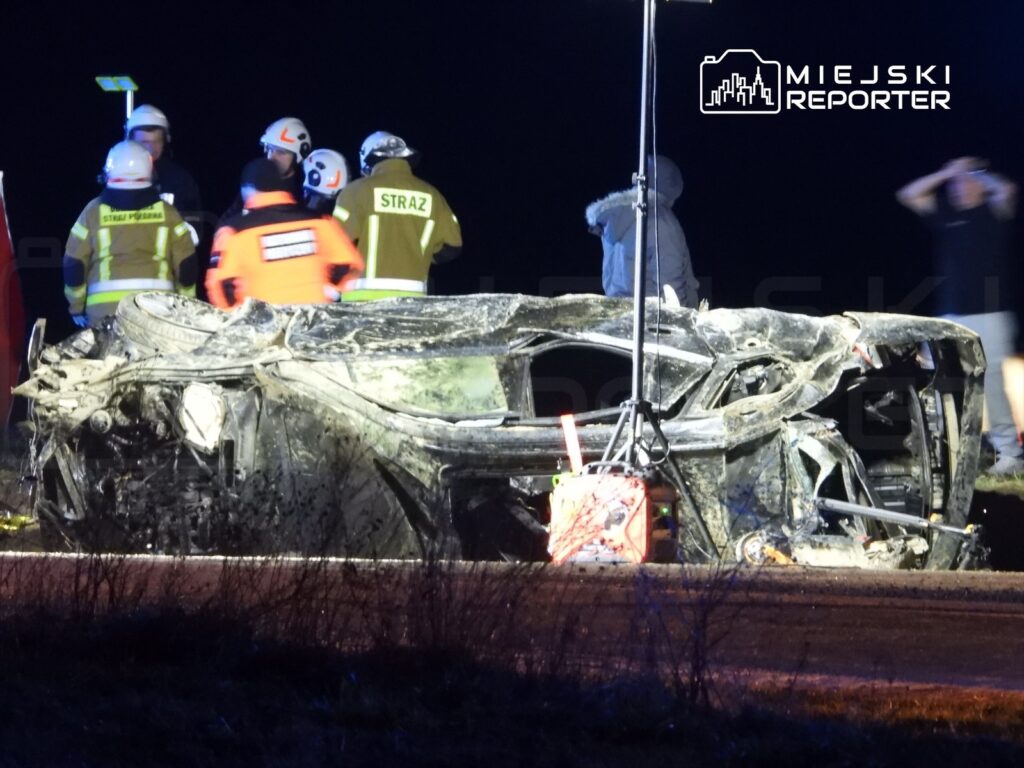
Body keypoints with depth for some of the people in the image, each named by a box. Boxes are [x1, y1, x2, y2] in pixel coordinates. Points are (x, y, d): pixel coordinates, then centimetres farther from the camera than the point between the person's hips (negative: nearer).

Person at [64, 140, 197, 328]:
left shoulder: (94, 212, 4)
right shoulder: (166, 212, 5)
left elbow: (74, 265, 8)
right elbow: (186, 264, 7)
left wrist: (77, 306, 19)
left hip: (105, 308, -1)